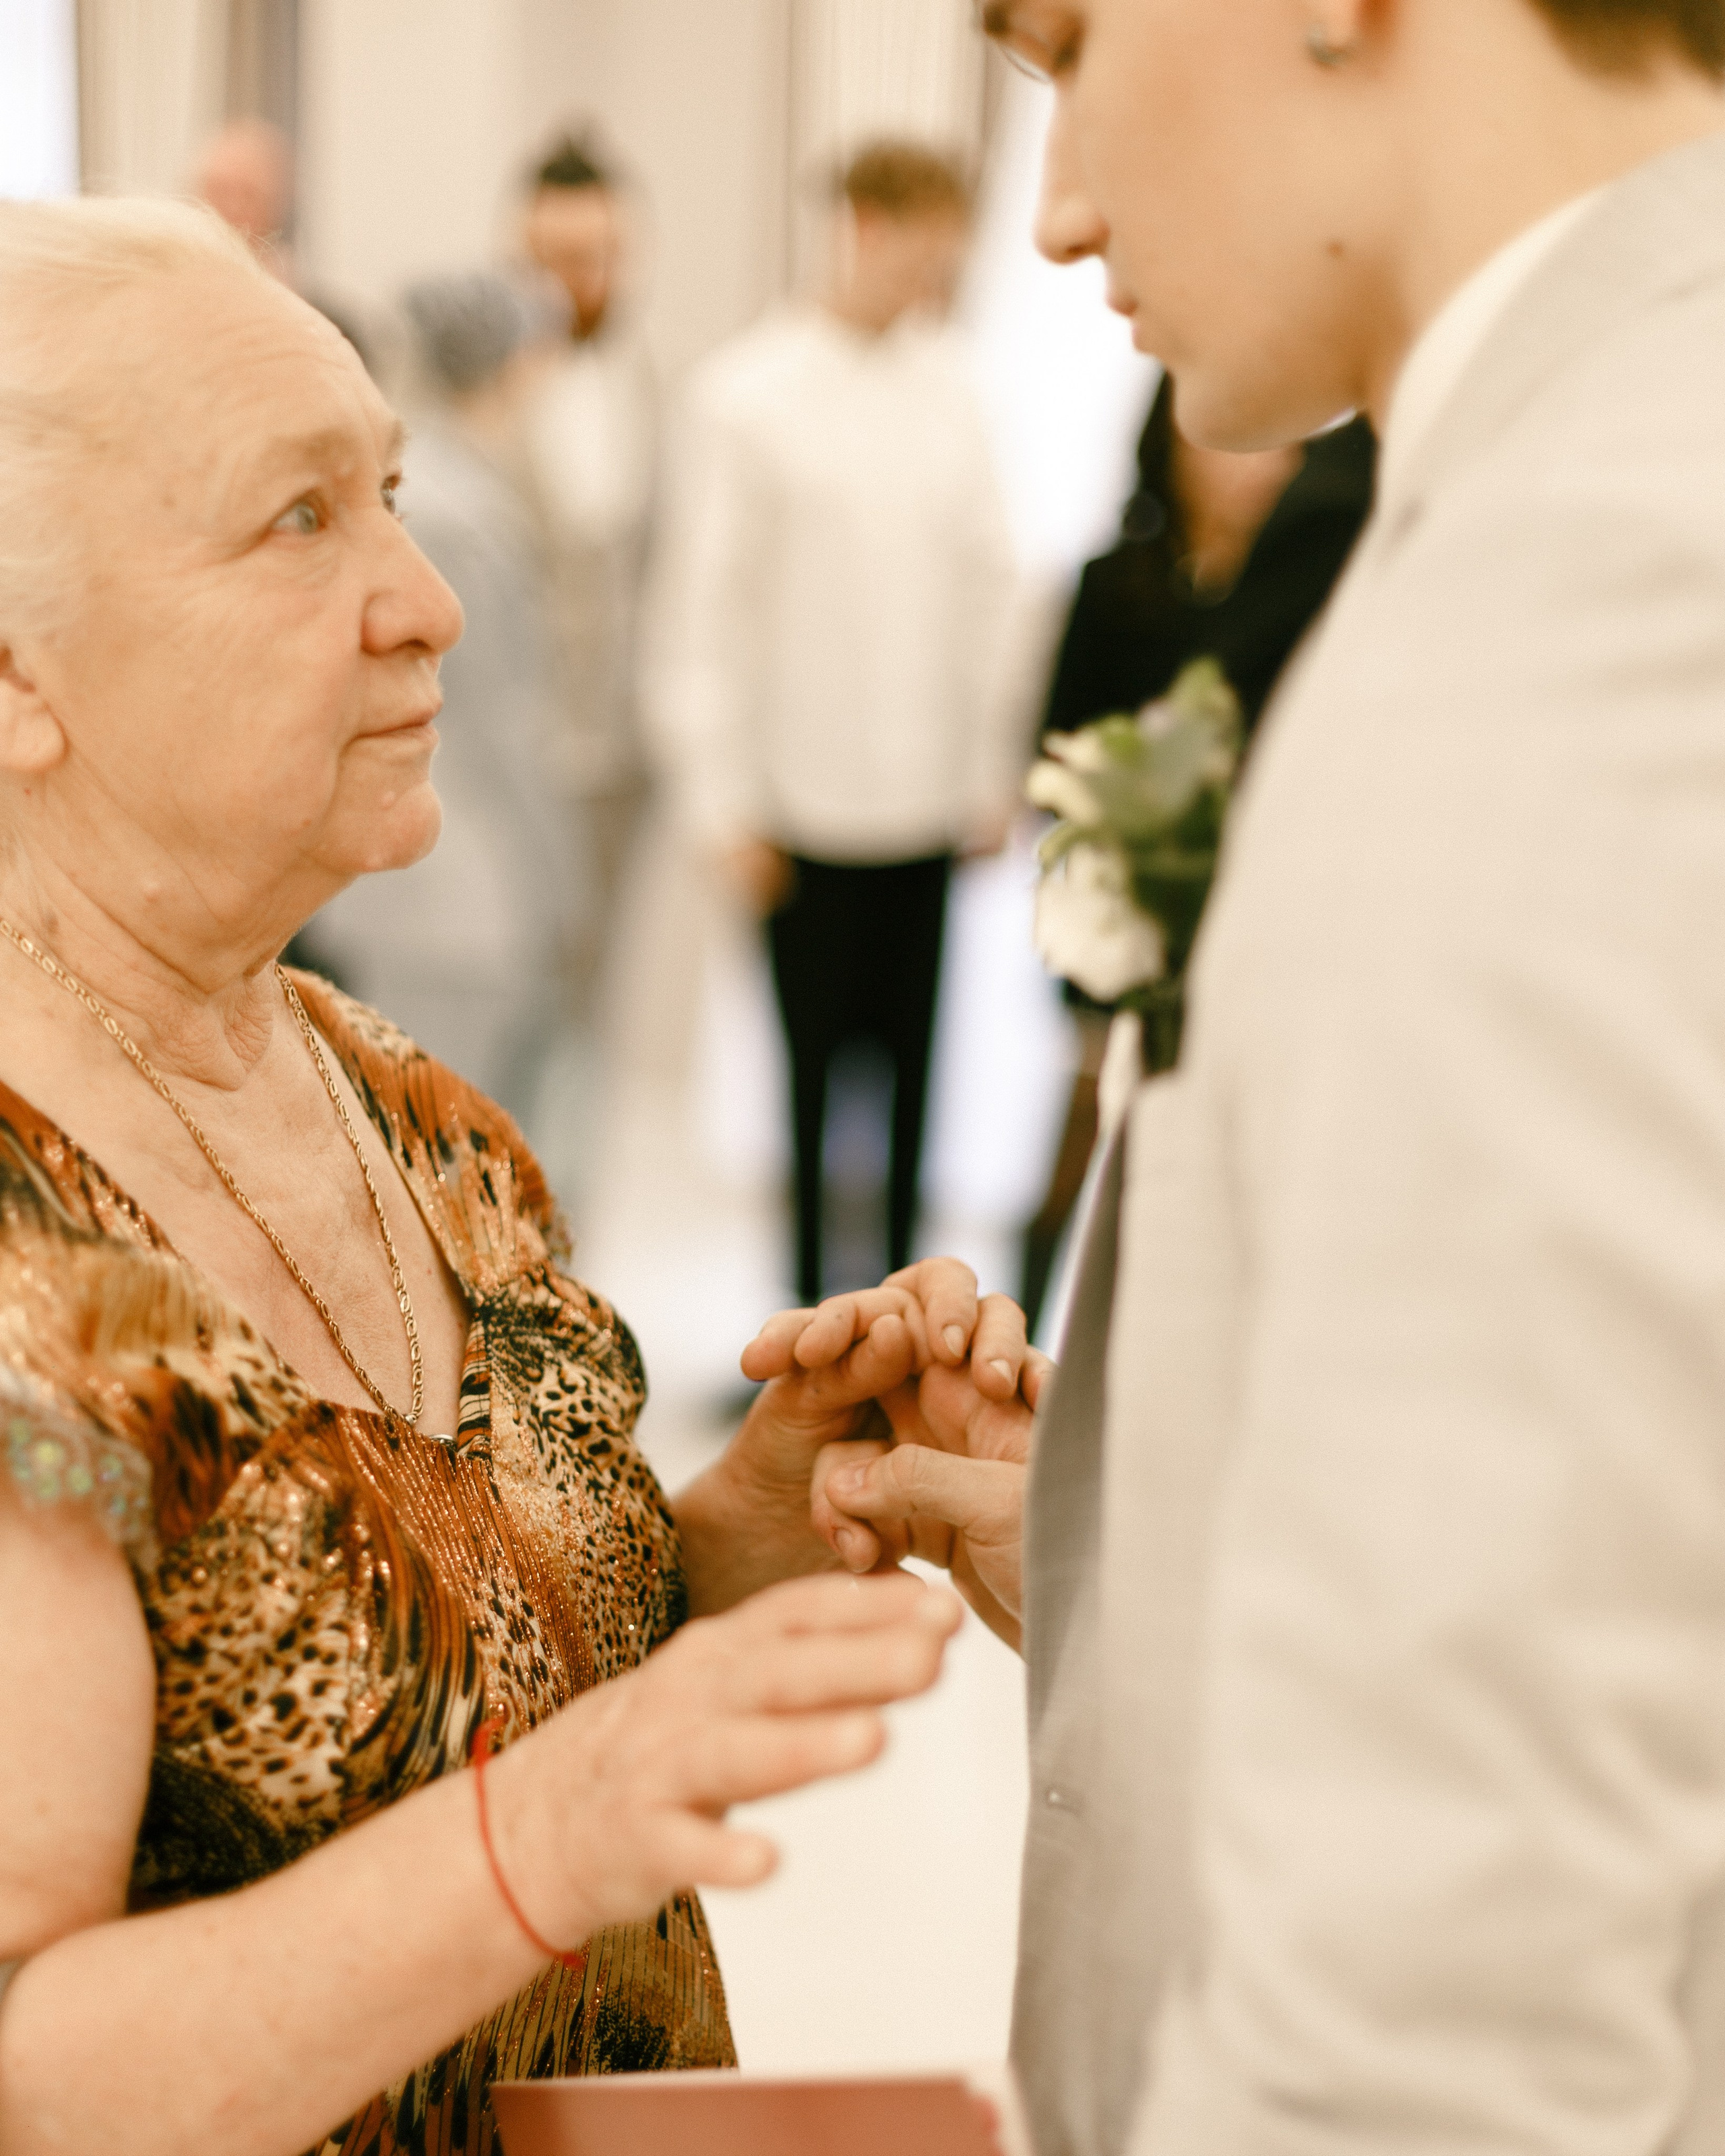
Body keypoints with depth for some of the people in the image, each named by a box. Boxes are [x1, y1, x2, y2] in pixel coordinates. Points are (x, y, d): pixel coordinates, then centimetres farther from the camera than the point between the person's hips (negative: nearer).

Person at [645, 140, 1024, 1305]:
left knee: (907, 1070, 8)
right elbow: (704, 609, -4)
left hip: (928, 801, 4)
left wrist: (994, 768, 9)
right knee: (809, 1071, 2)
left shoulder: (950, 388, 7)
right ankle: (808, 1308, 12)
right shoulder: (749, 393, -5)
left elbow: (989, 580, 11)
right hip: (808, 805, -4)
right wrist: (726, 801, -6)